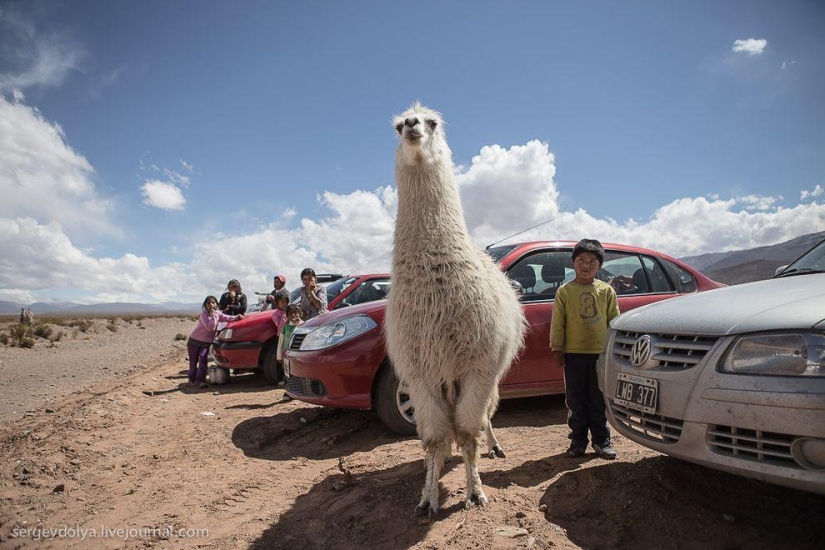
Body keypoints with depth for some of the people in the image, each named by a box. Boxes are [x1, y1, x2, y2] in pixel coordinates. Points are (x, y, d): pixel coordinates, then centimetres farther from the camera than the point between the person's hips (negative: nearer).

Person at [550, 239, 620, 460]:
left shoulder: (606, 290, 4)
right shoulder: (565, 291, 1)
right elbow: (558, 322, 1)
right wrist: (557, 348, -2)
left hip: (601, 353, 1)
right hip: (573, 353, 0)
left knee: (599, 400, 8)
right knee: (576, 400, 7)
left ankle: (601, 440, 21)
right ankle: (578, 440, 19)